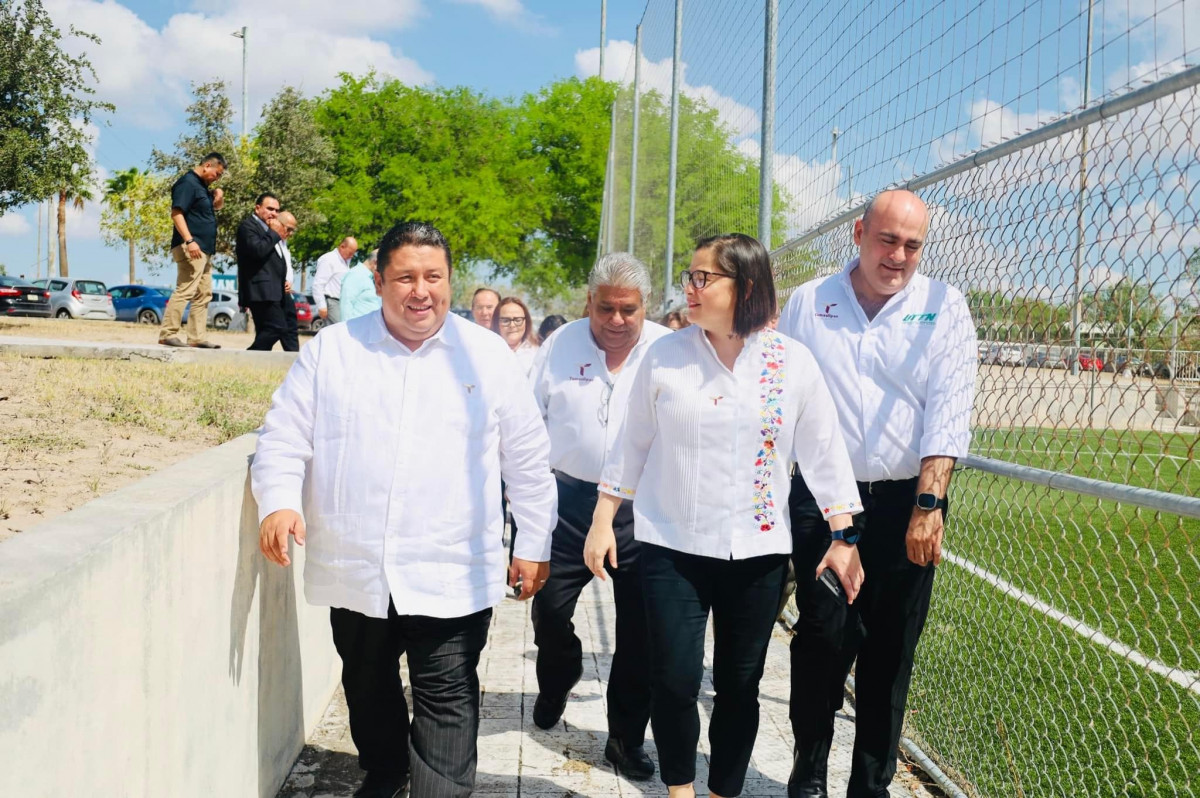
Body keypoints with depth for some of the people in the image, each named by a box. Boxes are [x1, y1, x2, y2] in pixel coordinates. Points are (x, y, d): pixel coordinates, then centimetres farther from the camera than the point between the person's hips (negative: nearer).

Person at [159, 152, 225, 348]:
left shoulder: (202, 186, 20)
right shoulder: (187, 182, -9)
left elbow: (216, 208, 33)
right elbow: (176, 213, -18)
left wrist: (218, 197, 10)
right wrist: (189, 241, -27)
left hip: (204, 250, 11)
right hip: (191, 249, -11)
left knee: (204, 294, 10)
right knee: (184, 291, -14)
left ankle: (198, 337, 13)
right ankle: (167, 334, -13)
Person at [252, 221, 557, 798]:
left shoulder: (488, 356, 0)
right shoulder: (330, 350, 1)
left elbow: (527, 460, 5)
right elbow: (284, 439, 1)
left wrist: (534, 544, 6)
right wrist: (279, 503, -17)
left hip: (451, 578, -2)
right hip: (354, 572, 3)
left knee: (446, 701, -1)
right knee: (368, 686, 21)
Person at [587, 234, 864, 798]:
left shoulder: (793, 362, -1)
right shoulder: (664, 357, -1)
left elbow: (823, 451, 3)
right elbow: (632, 445, 7)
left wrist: (842, 536, 0)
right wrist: (602, 521, 7)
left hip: (758, 552, 1)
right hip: (672, 546, 0)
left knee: (739, 686, 8)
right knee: (674, 679, -5)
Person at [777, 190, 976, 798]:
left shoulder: (944, 308, 2)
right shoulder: (807, 303, 7)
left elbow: (948, 412, -7)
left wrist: (928, 505, -16)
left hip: (908, 505, 0)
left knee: (891, 648, 6)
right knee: (823, 639, 0)